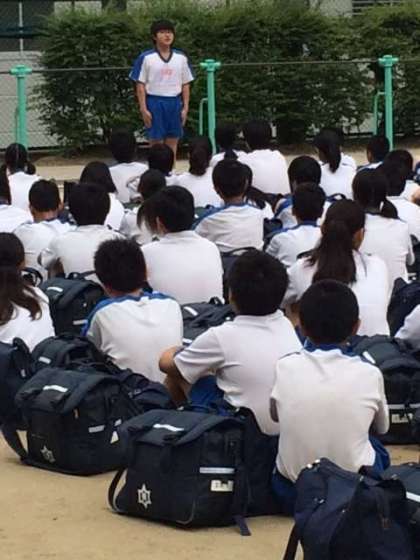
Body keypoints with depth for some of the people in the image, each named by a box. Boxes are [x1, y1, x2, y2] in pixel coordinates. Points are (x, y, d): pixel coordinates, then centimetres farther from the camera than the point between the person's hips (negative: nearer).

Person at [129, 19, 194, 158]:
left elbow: (185, 85, 9)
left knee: (173, 142, 6)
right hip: (155, 102, -3)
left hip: (174, 103, 3)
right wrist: (143, 109, -9)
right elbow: (140, 85, -3)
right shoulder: (146, 58, -3)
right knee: (156, 143, 1)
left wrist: (185, 108, 2)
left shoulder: (181, 58, 6)